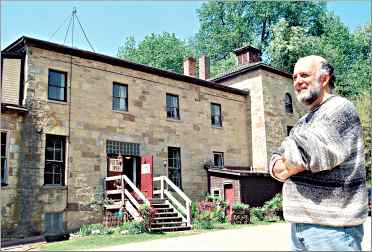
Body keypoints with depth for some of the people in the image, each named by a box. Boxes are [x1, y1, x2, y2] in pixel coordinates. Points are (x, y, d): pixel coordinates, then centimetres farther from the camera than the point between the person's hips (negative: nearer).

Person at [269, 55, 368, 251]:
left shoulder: (340, 109, -9)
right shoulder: (303, 122, 17)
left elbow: (307, 153, -22)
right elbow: (275, 165, 10)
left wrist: (288, 161, -1)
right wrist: (296, 163, -10)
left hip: (331, 227, -8)